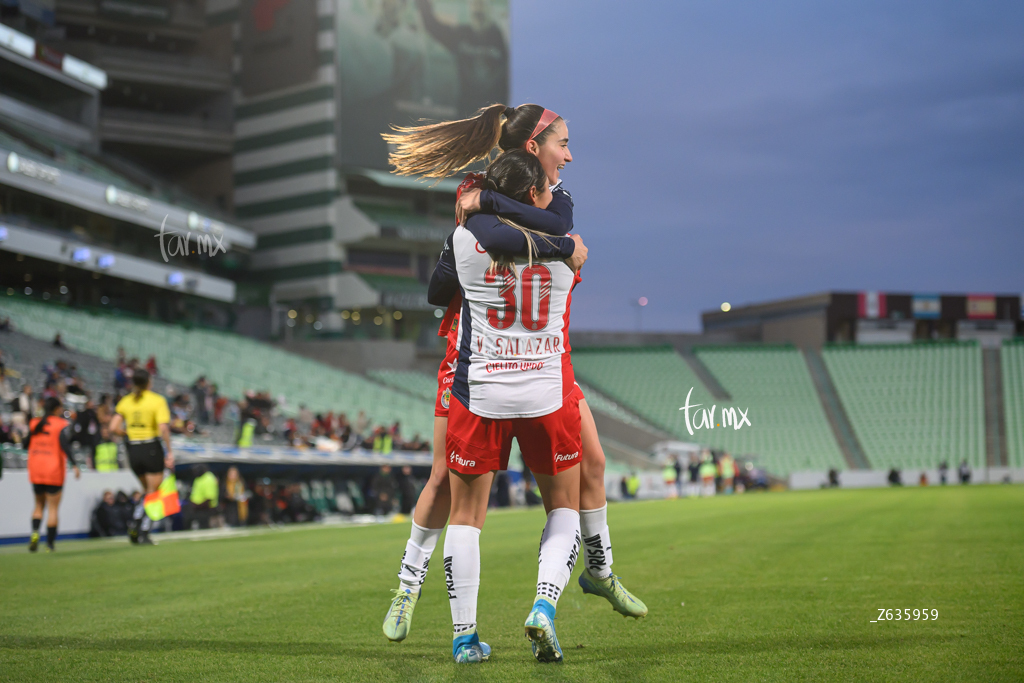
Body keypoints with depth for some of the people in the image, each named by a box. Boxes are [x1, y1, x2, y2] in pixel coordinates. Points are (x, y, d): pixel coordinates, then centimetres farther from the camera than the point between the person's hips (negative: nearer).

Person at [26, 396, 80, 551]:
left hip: (35, 471, 4)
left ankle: (35, 531, -7)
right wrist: (74, 465, -19)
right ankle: (50, 543, 0)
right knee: (53, 508, 2)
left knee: (39, 504, 18)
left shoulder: (34, 424, 7)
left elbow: (26, 445, 10)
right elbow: (65, 445, -17)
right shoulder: (62, 424, -6)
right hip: (54, 472, -4)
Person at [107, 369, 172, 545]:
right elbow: (163, 428, -18)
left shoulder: (125, 402, 6)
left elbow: (114, 428, 0)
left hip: (133, 450, 5)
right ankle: (144, 534, -2)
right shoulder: (157, 400, -6)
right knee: (153, 493, 5)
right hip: (152, 448, -5)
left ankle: (134, 524, 5)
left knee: (147, 490, 22)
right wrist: (169, 452, -15)